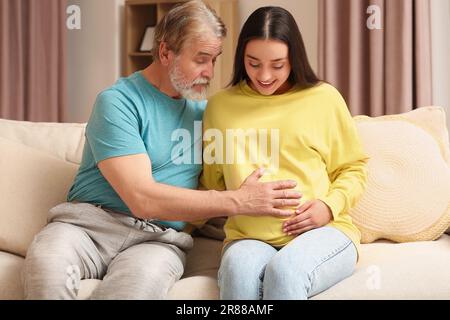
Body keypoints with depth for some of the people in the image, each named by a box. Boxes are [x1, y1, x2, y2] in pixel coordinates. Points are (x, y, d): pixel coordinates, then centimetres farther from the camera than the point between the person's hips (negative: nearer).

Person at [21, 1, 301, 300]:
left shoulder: (203, 108, 14)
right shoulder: (118, 102, -7)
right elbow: (142, 199, -18)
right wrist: (239, 201, -17)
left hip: (159, 238, 3)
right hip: (92, 221, -3)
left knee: (141, 283, -36)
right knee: (46, 263, -38)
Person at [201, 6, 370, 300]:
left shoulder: (325, 98, 6)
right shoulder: (220, 106, 13)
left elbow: (353, 167, 13)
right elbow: (211, 181, 22)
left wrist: (330, 205, -5)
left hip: (323, 231, -1)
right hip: (249, 237, 2)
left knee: (284, 272, -36)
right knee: (238, 272, -35)